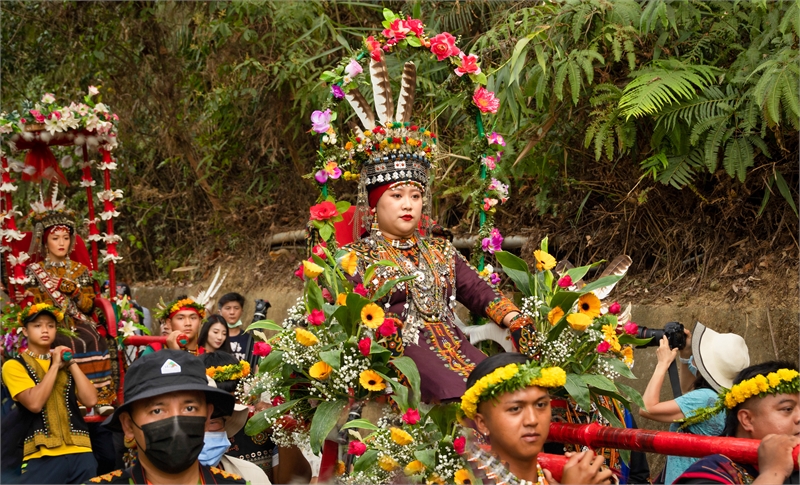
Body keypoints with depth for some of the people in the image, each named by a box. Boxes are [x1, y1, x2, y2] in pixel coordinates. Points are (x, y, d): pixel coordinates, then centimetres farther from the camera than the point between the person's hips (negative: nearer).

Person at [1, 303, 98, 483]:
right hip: (42, 455, -4)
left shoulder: (65, 364, 18)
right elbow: (34, 403, -12)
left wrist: (71, 363, 1)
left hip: (80, 453, 4)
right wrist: (55, 366, -5)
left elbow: (91, 400, 4)